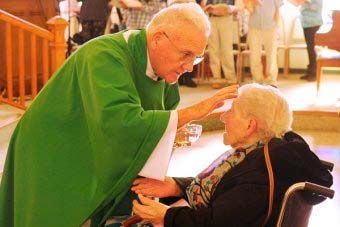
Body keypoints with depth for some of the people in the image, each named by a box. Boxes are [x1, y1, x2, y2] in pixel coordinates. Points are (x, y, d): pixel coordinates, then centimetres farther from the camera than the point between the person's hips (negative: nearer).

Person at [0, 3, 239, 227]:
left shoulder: (163, 65, -5)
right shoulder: (104, 56, -29)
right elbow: (120, 123, -43)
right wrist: (192, 112, -37)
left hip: (104, 172, 7)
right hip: (54, 171, -7)